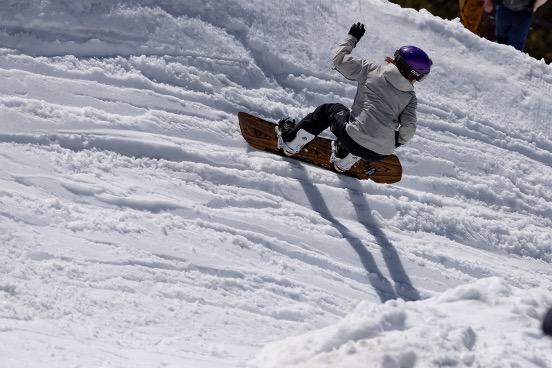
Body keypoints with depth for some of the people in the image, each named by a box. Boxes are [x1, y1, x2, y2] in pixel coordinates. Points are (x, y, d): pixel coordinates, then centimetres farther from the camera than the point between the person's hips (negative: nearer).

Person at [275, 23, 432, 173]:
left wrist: (352, 37, 24)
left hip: (354, 141, -2)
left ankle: (290, 140, 31)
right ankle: (344, 160, 48)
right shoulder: (410, 97, 6)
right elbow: (408, 130, -3)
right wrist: (396, 142, 18)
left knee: (329, 110, 27)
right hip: (381, 154, 2)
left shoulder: (372, 70, 2)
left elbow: (340, 57, 8)